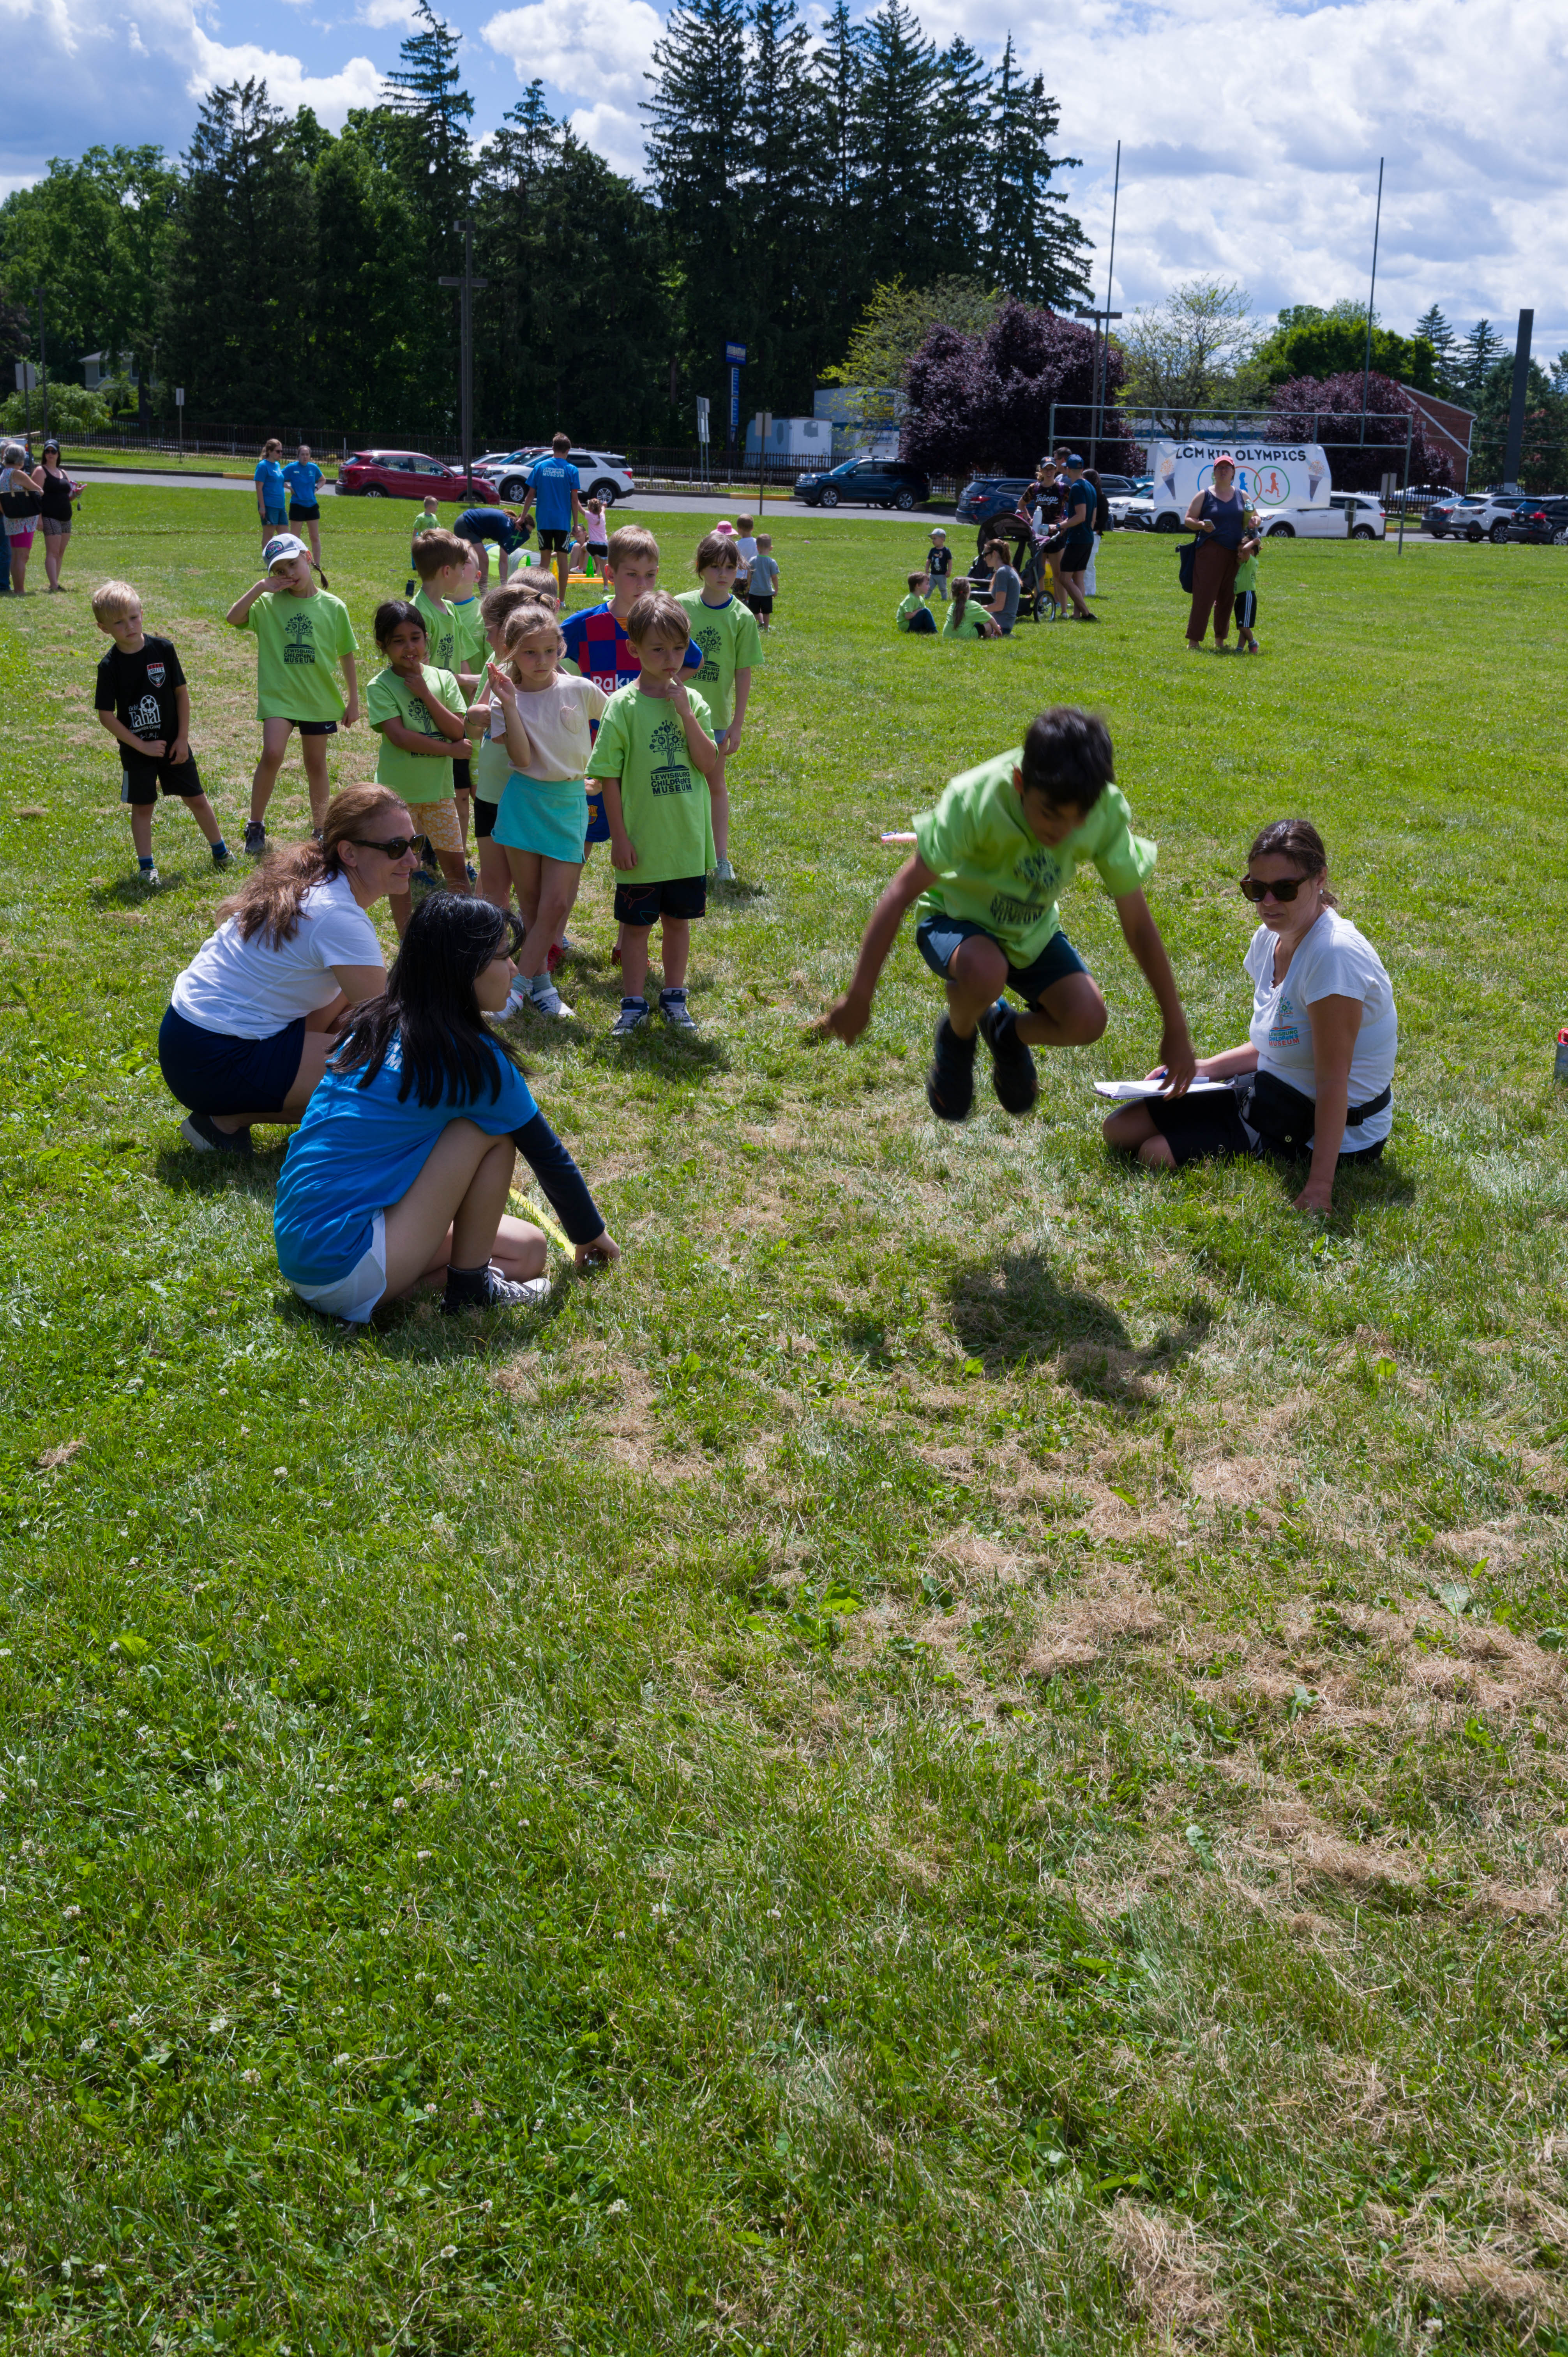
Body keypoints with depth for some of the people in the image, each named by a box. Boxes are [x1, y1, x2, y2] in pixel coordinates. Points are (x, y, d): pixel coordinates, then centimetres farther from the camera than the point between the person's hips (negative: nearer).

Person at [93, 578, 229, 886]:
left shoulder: (163, 649, -8)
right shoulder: (110, 666, -13)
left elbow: (182, 693, -1)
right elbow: (106, 716, -10)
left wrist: (183, 738, -4)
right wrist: (142, 746, -12)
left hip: (173, 743, 1)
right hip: (136, 750, -1)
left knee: (196, 799, 9)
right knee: (142, 806, 7)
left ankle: (220, 850, 27)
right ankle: (146, 865, 18)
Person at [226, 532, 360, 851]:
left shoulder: (333, 607, 0)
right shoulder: (268, 604, -2)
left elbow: (346, 655, 6)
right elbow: (233, 618, -17)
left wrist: (353, 700, 7)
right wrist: (261, 586, -18)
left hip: (319, 698, 2)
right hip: (279, 694, -1)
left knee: (316, 764, 11)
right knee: (272, 755, -18)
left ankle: (321, 828, 28)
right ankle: (255, 824, -2)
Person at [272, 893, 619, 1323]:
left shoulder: (375, 1026, 11)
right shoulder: (474, 1059, -12)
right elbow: (547, 1155, 1)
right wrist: (590, 1234, 20)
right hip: (345, 1271, -8)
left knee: (529, 1252, 13)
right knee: (491, 1131, -5)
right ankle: (469, 1287, 3)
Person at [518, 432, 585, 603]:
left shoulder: (540, 467, 4)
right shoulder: (571, 470, -2)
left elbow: (530, 495, 4)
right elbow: (574, 500, -4)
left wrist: (523, 516, 13)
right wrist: (576, 524, 1)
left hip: (543, 520, 2)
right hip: (563, 521, -2)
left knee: (545, 559, 9)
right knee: (562, 558, 2)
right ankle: (562, 600, 1)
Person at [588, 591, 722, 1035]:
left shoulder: (693, 702, 1)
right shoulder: (623, 705, -8)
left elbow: (709, 765, -9)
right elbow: (609, 777, -7)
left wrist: (684, 711, -15)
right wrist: (619, 836, -10)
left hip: (687, 840, 3)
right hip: (641, 843, -3)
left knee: (678, 919, 15)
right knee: (635, 924, 7)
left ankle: (674, 996, 30)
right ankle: (634, 1003, 21)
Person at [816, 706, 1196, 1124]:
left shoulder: (1109, 814, -25)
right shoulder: (977, 799, -35)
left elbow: (1138, 925, -16)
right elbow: (902, 892, -31)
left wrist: (1175, 1027, -12)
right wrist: (858, 997, -30)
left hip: (1033, 932, 3)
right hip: (957, 918, -3)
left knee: (1086, 1021, -23)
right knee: (985, 972, -38)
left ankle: (1008, 1033, 13)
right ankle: (958, 1035, -1)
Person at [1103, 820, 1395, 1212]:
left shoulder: (1334, 955, -27)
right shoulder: (1269, 938, 1)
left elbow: (1332, 1082, -28)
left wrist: (1319, 1188, -30)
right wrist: (1206, 1068, 0)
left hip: (1330, 1132, -9)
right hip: (1269, 1093, 9)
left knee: (1157, 1155, -14)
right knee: (1120, 1129, 4)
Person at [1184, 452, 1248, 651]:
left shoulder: (1242, 496, 14)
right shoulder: (1204, 496, 4)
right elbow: (1188, 519, 4)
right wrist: (1201, 525, -18)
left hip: (1235, 554, 4)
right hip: (1210, 552, -4)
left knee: (1227, 598, 7)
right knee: (1203, 596, -8)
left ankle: (1221, 640, 17)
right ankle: (1194, 641, -6)